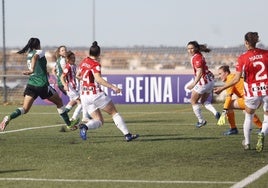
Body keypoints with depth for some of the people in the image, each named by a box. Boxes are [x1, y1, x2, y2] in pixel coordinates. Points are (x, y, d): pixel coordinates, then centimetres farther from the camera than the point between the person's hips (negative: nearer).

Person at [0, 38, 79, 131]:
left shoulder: (29, 55, 16)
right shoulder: (40, 52, -3)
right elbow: (35, 57, -27)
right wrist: (32, 69, -38)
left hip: (31, 84, 5)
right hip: (42, 84, -5)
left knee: (25, 109, -2)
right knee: (59, 102, 15)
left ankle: (8, 118, -28)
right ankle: (69, 124, 21)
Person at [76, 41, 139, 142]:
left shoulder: (83, 62, 11)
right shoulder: (95, 64, -11)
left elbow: (78, 75, 25)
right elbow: (98, 79, -25)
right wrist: (113, 87, -26)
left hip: (84, 96, 7)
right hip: (95, 94, -7)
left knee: (99, 121, 8)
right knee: (114, 113, 8)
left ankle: (85, 126, -22)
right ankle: (127, 134, 5)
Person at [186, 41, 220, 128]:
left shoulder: (196, 58, -18)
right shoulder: (199, 55, 12)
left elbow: (199, 72, -25)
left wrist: (194, 84, -28)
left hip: (203, 81, -10)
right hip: (210, 80, 10)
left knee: (193, 101, 8)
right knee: (204, 101, 22)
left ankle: (201, 120, 14)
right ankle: (215, 112, -1)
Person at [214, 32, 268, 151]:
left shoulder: (242, 58, -8)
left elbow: (236, 79, -9)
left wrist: (221, 88, 2)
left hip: (252, 92, -1)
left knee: (248, 116, 23)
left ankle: (247, 143, 28)